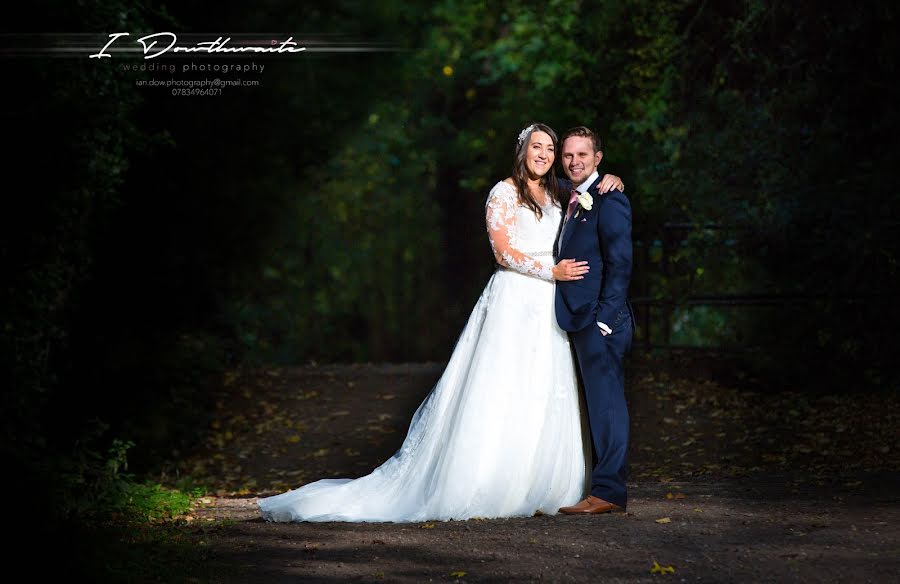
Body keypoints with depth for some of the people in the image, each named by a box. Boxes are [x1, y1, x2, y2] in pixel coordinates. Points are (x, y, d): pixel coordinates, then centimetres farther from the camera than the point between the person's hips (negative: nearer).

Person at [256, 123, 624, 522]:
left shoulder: (556, 196, 17)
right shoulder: (504, 193, -2)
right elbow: (504, 253, -9)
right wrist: (552, 272, -14)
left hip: (547, 310, 7)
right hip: (512, 303, -7)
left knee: (544, 397, 3)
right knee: (501, 394, -9)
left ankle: (534, 489, 7)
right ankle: (484, 491, -7)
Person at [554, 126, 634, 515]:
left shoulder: (608, 200, -11)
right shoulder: (572, 200, 17)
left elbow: (619, 264, -16)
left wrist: (604, 319, -18)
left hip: (600, 321, -9)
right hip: (579, 321, 9)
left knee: (606, 403, -7)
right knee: (599, 405, 12)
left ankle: (608, 492, -6)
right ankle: (607, 485, 17)